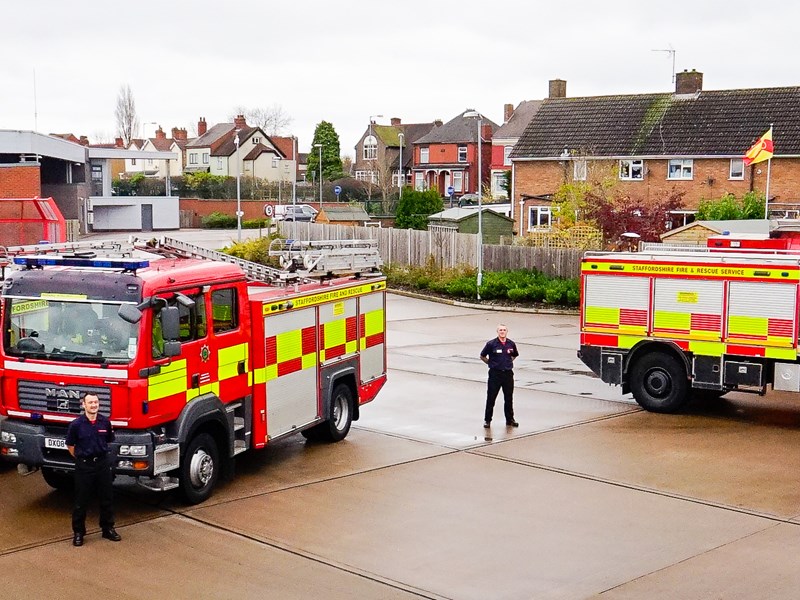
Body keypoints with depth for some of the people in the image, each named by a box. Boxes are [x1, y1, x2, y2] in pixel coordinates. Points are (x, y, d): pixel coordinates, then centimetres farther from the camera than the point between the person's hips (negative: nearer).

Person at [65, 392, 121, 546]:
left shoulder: (105, 422, -3)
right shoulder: (76, 425, -11)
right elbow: (70, 446, 2)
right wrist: (81, 458, 6)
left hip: (103, 464, 3)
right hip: (84, 466, -3)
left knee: (107, 499, 11)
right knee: (81, 501, 5)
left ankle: (108, 529, 24)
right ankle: (78, 532, 17)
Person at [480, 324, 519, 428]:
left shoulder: (511, 344, 3)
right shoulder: (491, 344, -7)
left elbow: (514, 355, 23)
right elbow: (482, 356, 3)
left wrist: (508, 362, 10)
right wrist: (491, 363, 0)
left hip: (508, 373, 3)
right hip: (495, 374, -3)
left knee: (509, 398, 10)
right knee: (491, 398, 2)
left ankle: (510, 420, 22)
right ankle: (487, 420, 11)